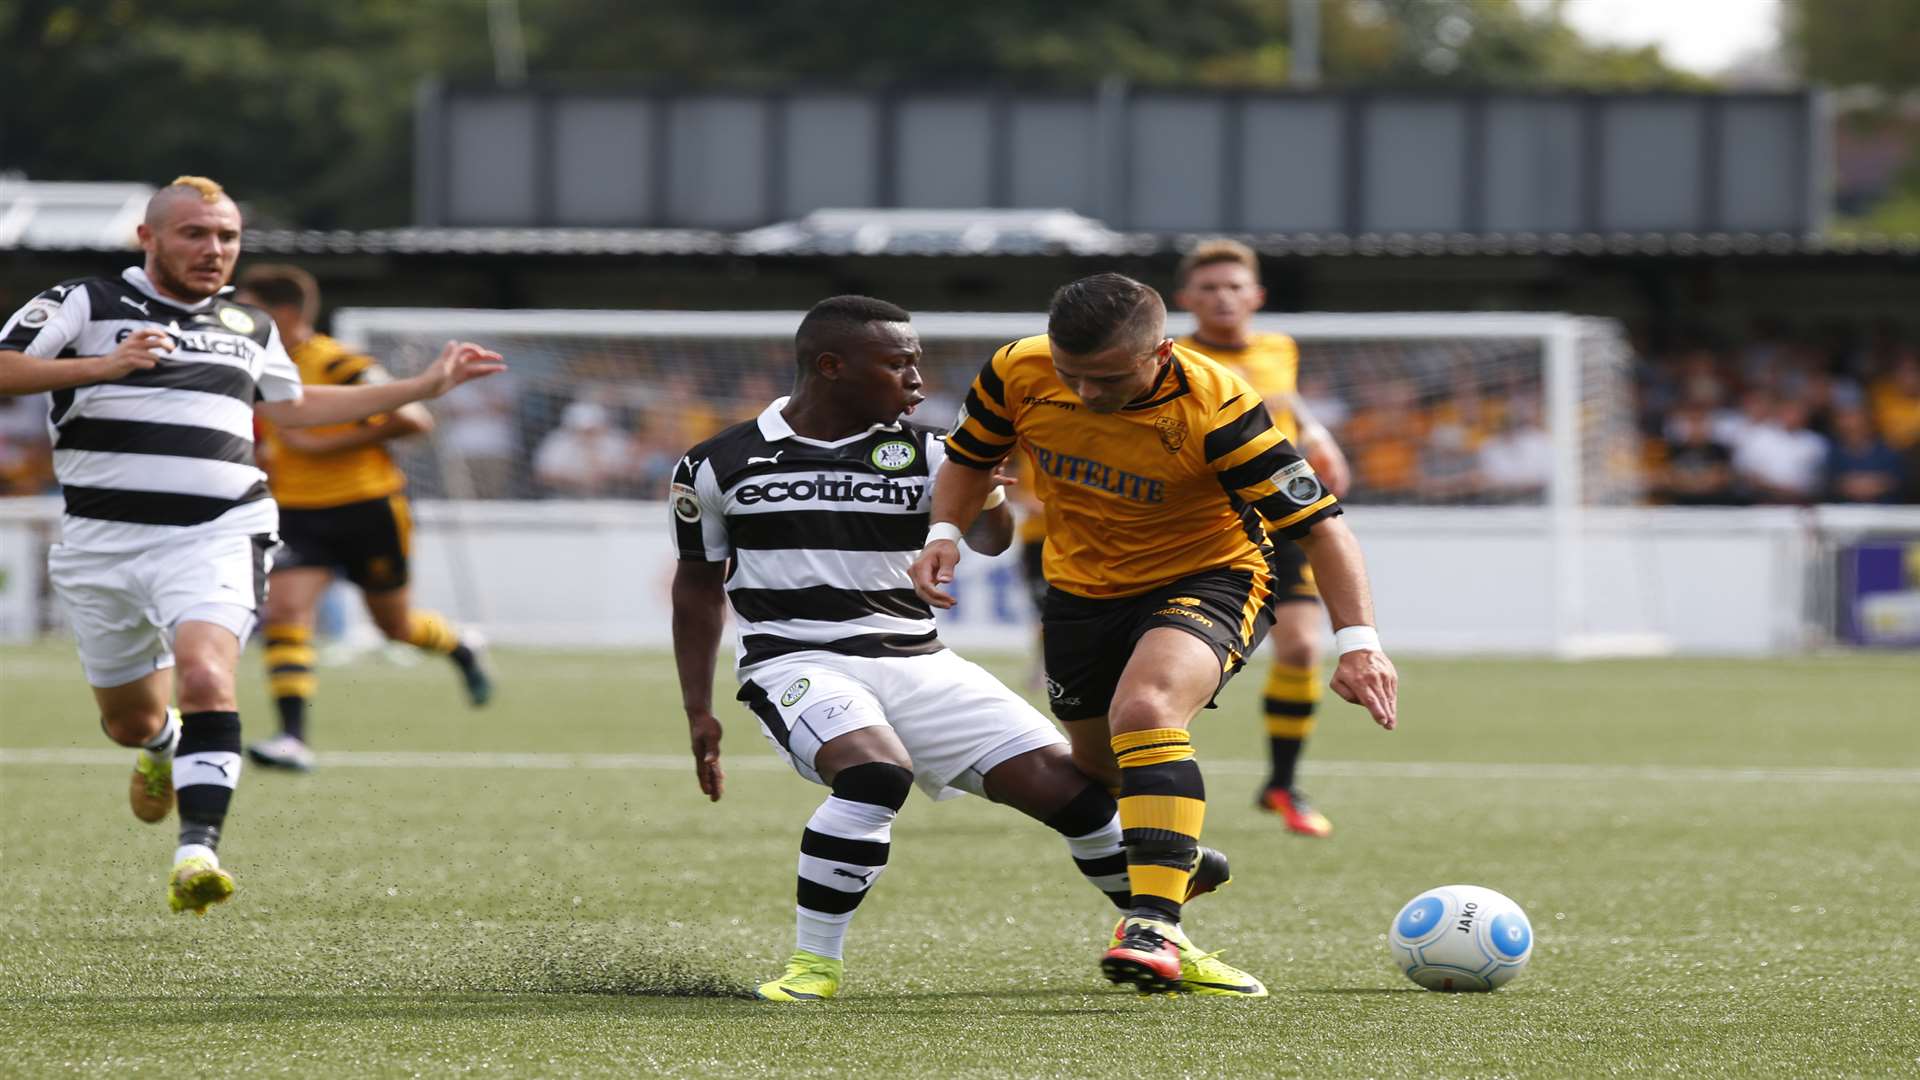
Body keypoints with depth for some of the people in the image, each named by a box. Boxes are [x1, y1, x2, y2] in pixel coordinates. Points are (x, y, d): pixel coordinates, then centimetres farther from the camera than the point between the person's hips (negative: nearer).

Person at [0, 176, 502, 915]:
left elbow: (289, 407, 34)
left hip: (215, 537, 1)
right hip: (103, 542, -1)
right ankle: (165, 745, 51)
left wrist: (425, 386, 34)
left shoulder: (250, 328, 17)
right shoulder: (84, 305, 1)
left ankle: (198, 854, -34)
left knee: (206, 675, -27)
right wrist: (100, 367, -22)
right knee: (128, 721, 12)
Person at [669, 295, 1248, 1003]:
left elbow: (990, 538, -9)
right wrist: (698, 711, 10)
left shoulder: (922, 453, 4)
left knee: (1062, 781, -5)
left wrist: (988, 488, -32)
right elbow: (698, 584, 13)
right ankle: (813, 963, -22)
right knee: (876, 774, -35)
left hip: (916, 662, 3)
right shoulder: (720, 466, 2)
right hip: (798, 665, -3)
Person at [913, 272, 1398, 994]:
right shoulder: (1018, 374, -18)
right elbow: (971, 455, 6)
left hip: (1207, 581, -6)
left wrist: (1357, 641, -35)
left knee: (1144, 709, -34)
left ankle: (1155, 923, -38)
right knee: (1097, 763, 18)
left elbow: (1317, 522, -27)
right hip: (1081, 590, 6)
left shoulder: (1213, 406, -30)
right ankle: (1179, 856, 53)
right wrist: (944, 535, -11)